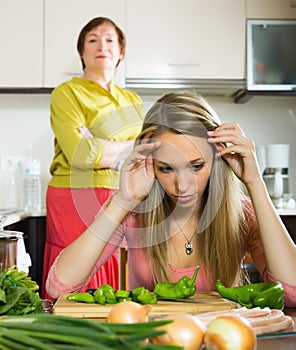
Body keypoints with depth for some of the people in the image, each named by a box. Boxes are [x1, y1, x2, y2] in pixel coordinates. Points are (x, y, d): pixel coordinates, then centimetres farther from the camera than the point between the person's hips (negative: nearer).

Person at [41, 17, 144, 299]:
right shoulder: (66, 93, 3)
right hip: (78, 204, -4)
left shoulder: (133, 101, 20)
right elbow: (80, 153, -12)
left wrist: (101, 150, -6)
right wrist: (133, 146, -1)